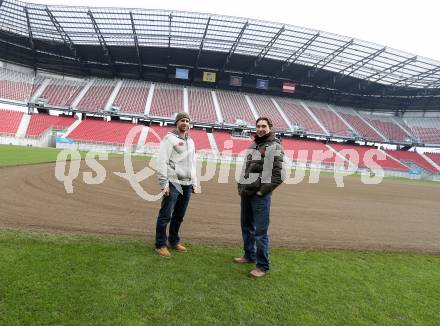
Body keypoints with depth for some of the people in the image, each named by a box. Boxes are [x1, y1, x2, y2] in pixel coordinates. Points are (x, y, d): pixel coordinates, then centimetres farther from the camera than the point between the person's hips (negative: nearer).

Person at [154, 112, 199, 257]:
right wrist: (164, 183, -16)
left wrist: (194, 183, 16)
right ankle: (160, 245, 8)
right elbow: (162, 162, -10)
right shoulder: (169, 138, -3)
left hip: (187, 184, 6)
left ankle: (174, 241, 26)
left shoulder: (190, 141, 19)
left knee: (179, 215, 13)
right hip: (173, 183, -6)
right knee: (165, 215, -4)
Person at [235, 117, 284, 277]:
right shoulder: (253, 145, 17)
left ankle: (263, 266, 10)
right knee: (246, 227, 17)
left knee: (260, 232, -3)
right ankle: (249, 256, 34)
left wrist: (263, 191, -15)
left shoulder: (275, 146, -6)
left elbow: (278, 174, -14)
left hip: (260, 195, -7)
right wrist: (240, 186, 12)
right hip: (246, 193, 8)